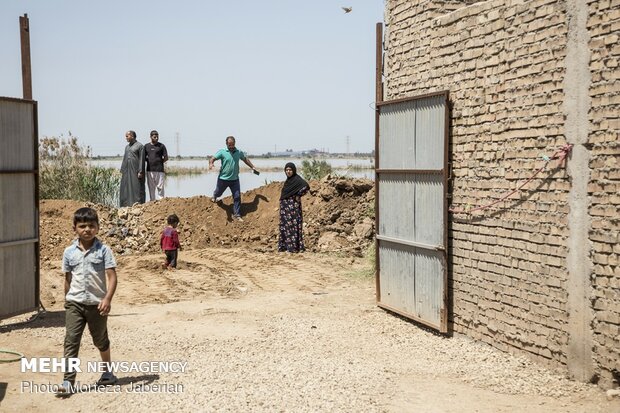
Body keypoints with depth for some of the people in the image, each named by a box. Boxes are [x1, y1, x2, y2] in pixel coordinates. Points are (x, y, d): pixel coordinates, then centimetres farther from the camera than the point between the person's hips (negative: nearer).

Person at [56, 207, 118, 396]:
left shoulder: (103, 250, -8)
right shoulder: (69, 252, 1)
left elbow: (112, 276, -12)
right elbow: (68, 278, 12)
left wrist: (107, 299, -23)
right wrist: (67, 300, 16)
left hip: (97, 303, -2)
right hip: (75, 303, 2)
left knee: (100, 340, 16)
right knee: (71, 340, -8)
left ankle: (108, 371, 38)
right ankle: (68, 381, -10)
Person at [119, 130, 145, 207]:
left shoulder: (139, 146, -4)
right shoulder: (127, 147, 18)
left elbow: (142, 159, -9)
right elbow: (124, 159, 19)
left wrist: (140, 172, -16)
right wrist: (122, 171, 13)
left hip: (136, 170, -7)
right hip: (127, 170, 7)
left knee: (137, 188, -7)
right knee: (126, 189, 3)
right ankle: (127, 205, 5)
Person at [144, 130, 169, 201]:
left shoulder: (161, 146, 1)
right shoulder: (146, 146, 11)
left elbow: (166, 158, 1)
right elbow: (143, 158, 17)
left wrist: (159, 162, 1)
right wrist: (150, 161, 3)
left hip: (159, 170, -4)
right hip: (149, 170, 4)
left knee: (159, 187, -6)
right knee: (151, 187, 5)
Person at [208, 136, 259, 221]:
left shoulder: (239, 152, 1)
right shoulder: (222, 152, -11)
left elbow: (245, 159, 18)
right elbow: (213, 158, -16)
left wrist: (253, 167, 20)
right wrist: (211, 164, -38)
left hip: (234, 179, 2)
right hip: (223, 178, -2)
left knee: (237, 196, -3)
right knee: (218, 193, 19)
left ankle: (237, 215, 6)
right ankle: (214, 196, 57)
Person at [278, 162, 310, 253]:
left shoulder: (297, 179, -13)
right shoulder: (288, 179, 14)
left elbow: (306, 186, -28)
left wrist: (298, 195, -19)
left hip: (293, 206, -9)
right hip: (285, 206, 9)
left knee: (292, 225, -7)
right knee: (285, 225, 10)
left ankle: (294, 247, -4)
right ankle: (285, 246, 15)